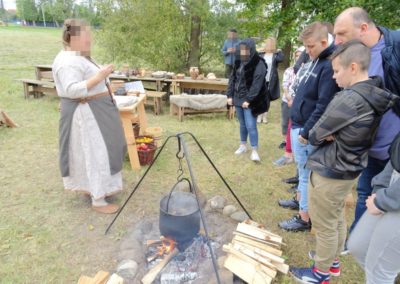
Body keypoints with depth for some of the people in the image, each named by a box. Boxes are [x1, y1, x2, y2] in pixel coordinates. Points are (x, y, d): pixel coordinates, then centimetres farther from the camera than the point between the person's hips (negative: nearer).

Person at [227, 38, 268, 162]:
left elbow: (257, 84, -17)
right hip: (238, 98, 6)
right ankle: (243, 145, 31)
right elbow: (232, 79, 11)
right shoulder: (238, 62, 9)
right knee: (242, 124, 17)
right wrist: (230, 95, 3)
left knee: (250, 126, -9)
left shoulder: (259, 64, -12)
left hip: (250, 101, -6)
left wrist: (249, 100, -21)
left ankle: (254, 151, 0)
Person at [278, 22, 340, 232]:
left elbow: (323, 106, -23)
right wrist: (296, 113, 16)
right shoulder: (315, 61, 11)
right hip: (298, 124, 9)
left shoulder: (329, 66, -20)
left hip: (306, 130, -9)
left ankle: (304, 218, 14)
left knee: (307, 173, 1)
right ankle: (301, 200, 38)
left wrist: (306, 132, -19)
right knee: (302, 170, 21)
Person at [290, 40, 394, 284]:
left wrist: (323, 135, 1)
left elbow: (315, 135, -17)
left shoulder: (349, 99, -27)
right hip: (350, 169, 9)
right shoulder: (377, 95, 1)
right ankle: (333, 261, 44)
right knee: (337, 219, 24)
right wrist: (331, 134, -9)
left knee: (325, 226, 10)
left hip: (330, 172, -9)